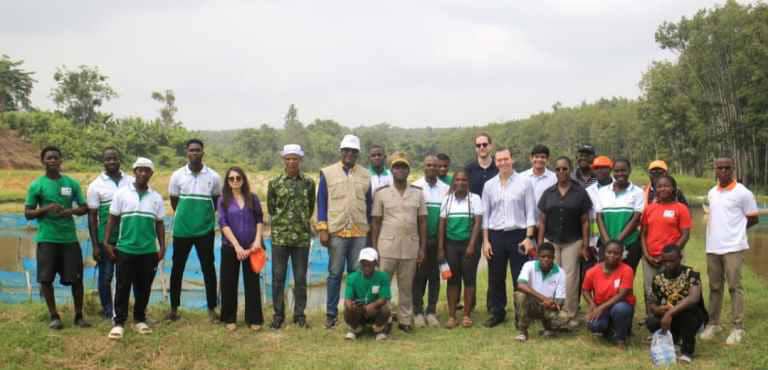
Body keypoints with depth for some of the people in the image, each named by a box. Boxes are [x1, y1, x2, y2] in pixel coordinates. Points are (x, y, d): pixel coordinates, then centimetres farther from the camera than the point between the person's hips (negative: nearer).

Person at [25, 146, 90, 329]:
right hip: (46, 239, -1)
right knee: (45, 279, 0)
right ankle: (54, 316, 14)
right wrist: (46, 208, -18)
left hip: (69, 238, 2)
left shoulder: (72, 183, 5)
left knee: (76, 278, 1)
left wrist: (72, 211, -12)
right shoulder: (36, 185, -1)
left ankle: (79, 315, 15)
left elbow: (84, 208, 9)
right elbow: (28, 213, -1)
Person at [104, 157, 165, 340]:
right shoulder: (122, 193, 0)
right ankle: (119, 323, 4)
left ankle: (140, 320, 20)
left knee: (144, 288, 8)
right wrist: (107, 243, -3)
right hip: (125, 249, -2)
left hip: (148, 251, 2)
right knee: (122, 287, 0)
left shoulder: (156, 197, 7)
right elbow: (113, 219, 2)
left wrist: (162, 247, 6)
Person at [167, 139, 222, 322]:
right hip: (181, 229, 1)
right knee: (177, 268, 7)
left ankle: (212, 309, 11)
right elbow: (173, 201, 11)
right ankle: (174, 308, 18)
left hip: (205, 230, -1)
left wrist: (205, 215, 9)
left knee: (208, 268, 2)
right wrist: (185, 215, 11)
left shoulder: (214, 177, -1)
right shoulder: (177, 176, 0)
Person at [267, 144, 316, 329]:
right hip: (280, 237, 0)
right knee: (278, 277, 2)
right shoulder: (275, 183, 2)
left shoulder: (309, 183, 4)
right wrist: (283, 222, 11)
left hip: (302, 237, 1)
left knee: (300, 278, 5)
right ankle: (278, 314, 13)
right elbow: (271, 208, 10)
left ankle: (299, 314, 15)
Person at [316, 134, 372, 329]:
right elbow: (322, 202, 1)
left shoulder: (365, 175, 9)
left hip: (360, 232, 2)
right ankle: (331, 313, 10)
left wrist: (371, 229, 11)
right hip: (336, 231, -2)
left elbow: (369, 204, 14)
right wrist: (322, 229, -7)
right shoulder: (328, 173, 2)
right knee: (335, 273, 3)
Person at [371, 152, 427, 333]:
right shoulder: (381, 193, 3)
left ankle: (405, 320, 14)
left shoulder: (418, 193, 8)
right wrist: (374, 247, -1)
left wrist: (422, 247, 3)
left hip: (410, 248, 2)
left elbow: (422, 221, 9)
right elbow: (376, 222, 4)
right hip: (387, 248, -2)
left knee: (406, 286, 7)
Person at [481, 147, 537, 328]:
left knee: (520, 278, 1)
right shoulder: (489, 185, 7)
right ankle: (497, 313, 20)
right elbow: (485, 214, 8)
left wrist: (529, 237, -9)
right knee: (496, 278, 8)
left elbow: (530, 212, -2)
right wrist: (485, 241, 2)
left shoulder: (524, 182, 0)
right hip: (495, 235, 2)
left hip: (518, 234, -2)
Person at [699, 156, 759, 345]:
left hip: (733, 247, -6)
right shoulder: (711, 193, 12)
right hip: (712, 247, 6)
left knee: (734, 287, -4)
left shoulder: (743, 193, -7)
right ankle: (713, 323, 20)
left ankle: (737, 327, 1)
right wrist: (721, 231, 6)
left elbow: (753, 219, -1)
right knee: (714, 287, 11)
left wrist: (735, 231, 3)